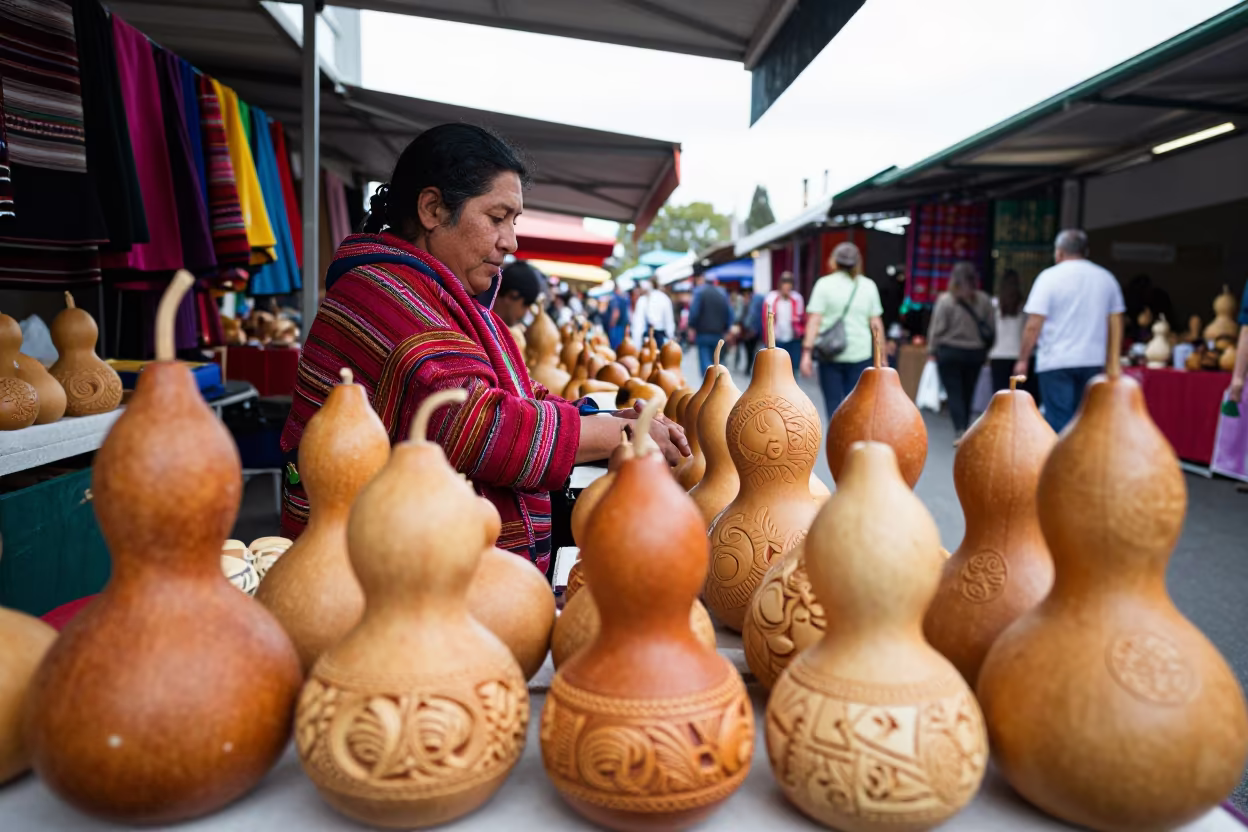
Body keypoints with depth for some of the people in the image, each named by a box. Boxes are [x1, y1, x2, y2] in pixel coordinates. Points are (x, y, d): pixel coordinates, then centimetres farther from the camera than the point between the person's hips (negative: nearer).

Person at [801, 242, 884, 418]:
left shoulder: (824, 284, 0)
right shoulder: (869, 285, 6)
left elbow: (814, 320, -9)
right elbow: (876, 324, 4)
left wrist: (807, 352, -11)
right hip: (860, 354, 2)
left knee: (834, 405, 5)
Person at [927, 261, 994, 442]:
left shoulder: (945, 300, -12)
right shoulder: (984, 301, -1)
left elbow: (937, 328, -9)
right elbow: (990, 329, 2)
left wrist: (931, 351, 1)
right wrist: (984, 350, 12)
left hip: (949, 353, -3)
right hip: (975, 354, 3)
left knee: (954, 393, 0)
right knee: (967, 393, 12)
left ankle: (960, 430, -12)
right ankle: (963, 432, 21)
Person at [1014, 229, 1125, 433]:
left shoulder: (1050, 276, -5)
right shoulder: (1106, 278, 10)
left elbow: (1033, 325, -11)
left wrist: (1022, 359, -4)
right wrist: (1112, 360, 17)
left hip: (1056, 362, -5)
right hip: (1093, 360, 5)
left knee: (1059, 419, -2)